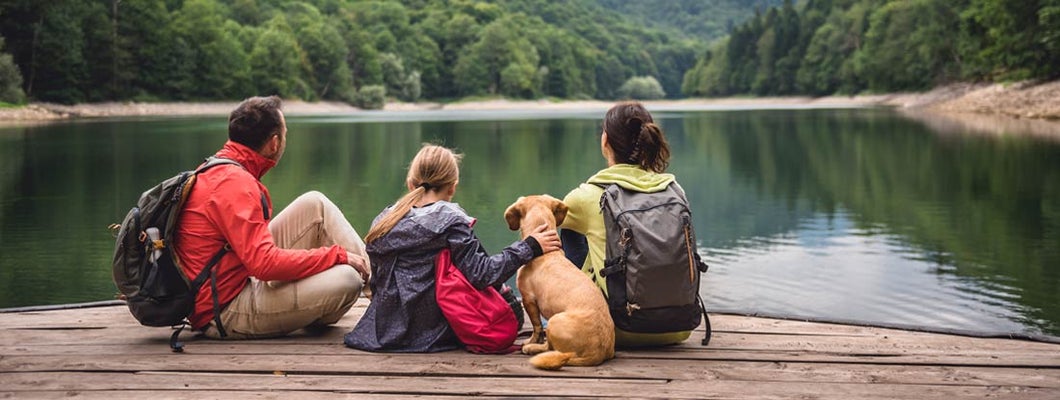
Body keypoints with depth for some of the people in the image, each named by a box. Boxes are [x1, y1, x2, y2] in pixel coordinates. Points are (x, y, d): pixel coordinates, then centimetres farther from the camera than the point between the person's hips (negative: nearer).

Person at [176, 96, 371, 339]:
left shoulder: (217, 170, 10)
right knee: (346, 280, -23)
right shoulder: (234, 184, -21)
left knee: (315, 204, 4)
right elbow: (265, 263, -28)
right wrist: (338, 254, -18)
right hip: (226, 316, -10)